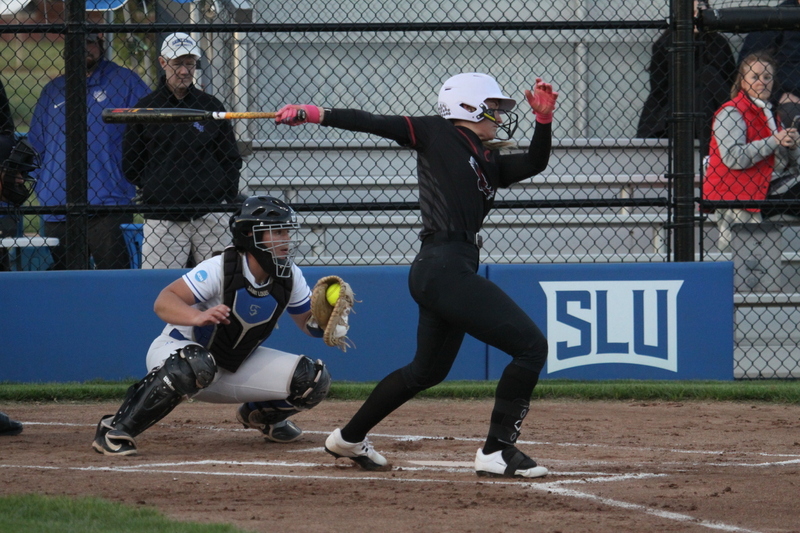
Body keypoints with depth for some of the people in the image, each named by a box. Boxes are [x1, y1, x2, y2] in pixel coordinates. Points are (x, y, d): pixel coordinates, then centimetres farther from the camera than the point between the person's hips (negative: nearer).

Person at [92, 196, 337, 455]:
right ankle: (115, 430, -32)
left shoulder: (289, 276, -7)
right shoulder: (219, 269, -25)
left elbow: (309, 324, 4)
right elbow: (164, 301, -30)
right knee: (196, 364, -44)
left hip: (234, 370, 6)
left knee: (313, 379, -8)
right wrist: (198, 316, -50)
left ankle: (259, 415, 24)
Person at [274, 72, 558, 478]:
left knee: (428, 370, 25)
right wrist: (314, 114, -6)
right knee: (530, 345, -12)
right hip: (445, 266, -10)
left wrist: (544, 118, -4)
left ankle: (350, 438, 37)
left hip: (452, 272, 10)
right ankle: (497, 452, -11)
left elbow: (534, 163, 11)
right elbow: (376, 124, -1)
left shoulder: (490, 163, 20)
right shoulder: (438, 134, 1)